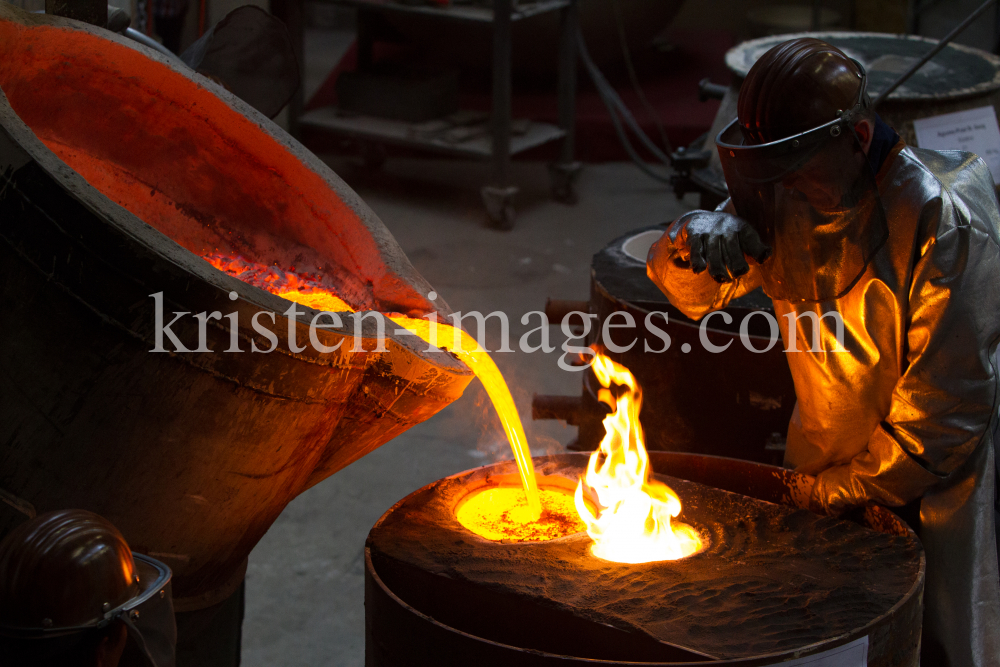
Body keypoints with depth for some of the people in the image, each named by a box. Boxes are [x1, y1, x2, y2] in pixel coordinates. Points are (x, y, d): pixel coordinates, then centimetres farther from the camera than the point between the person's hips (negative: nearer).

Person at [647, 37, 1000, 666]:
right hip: (826, 477, 6)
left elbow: (949, 402, -25)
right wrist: (696, 238, -21)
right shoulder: (787, 198, -5)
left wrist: (846, 488, -16)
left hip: (930, 490, -6)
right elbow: (691, 292, 4)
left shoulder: (943, 220, -26)